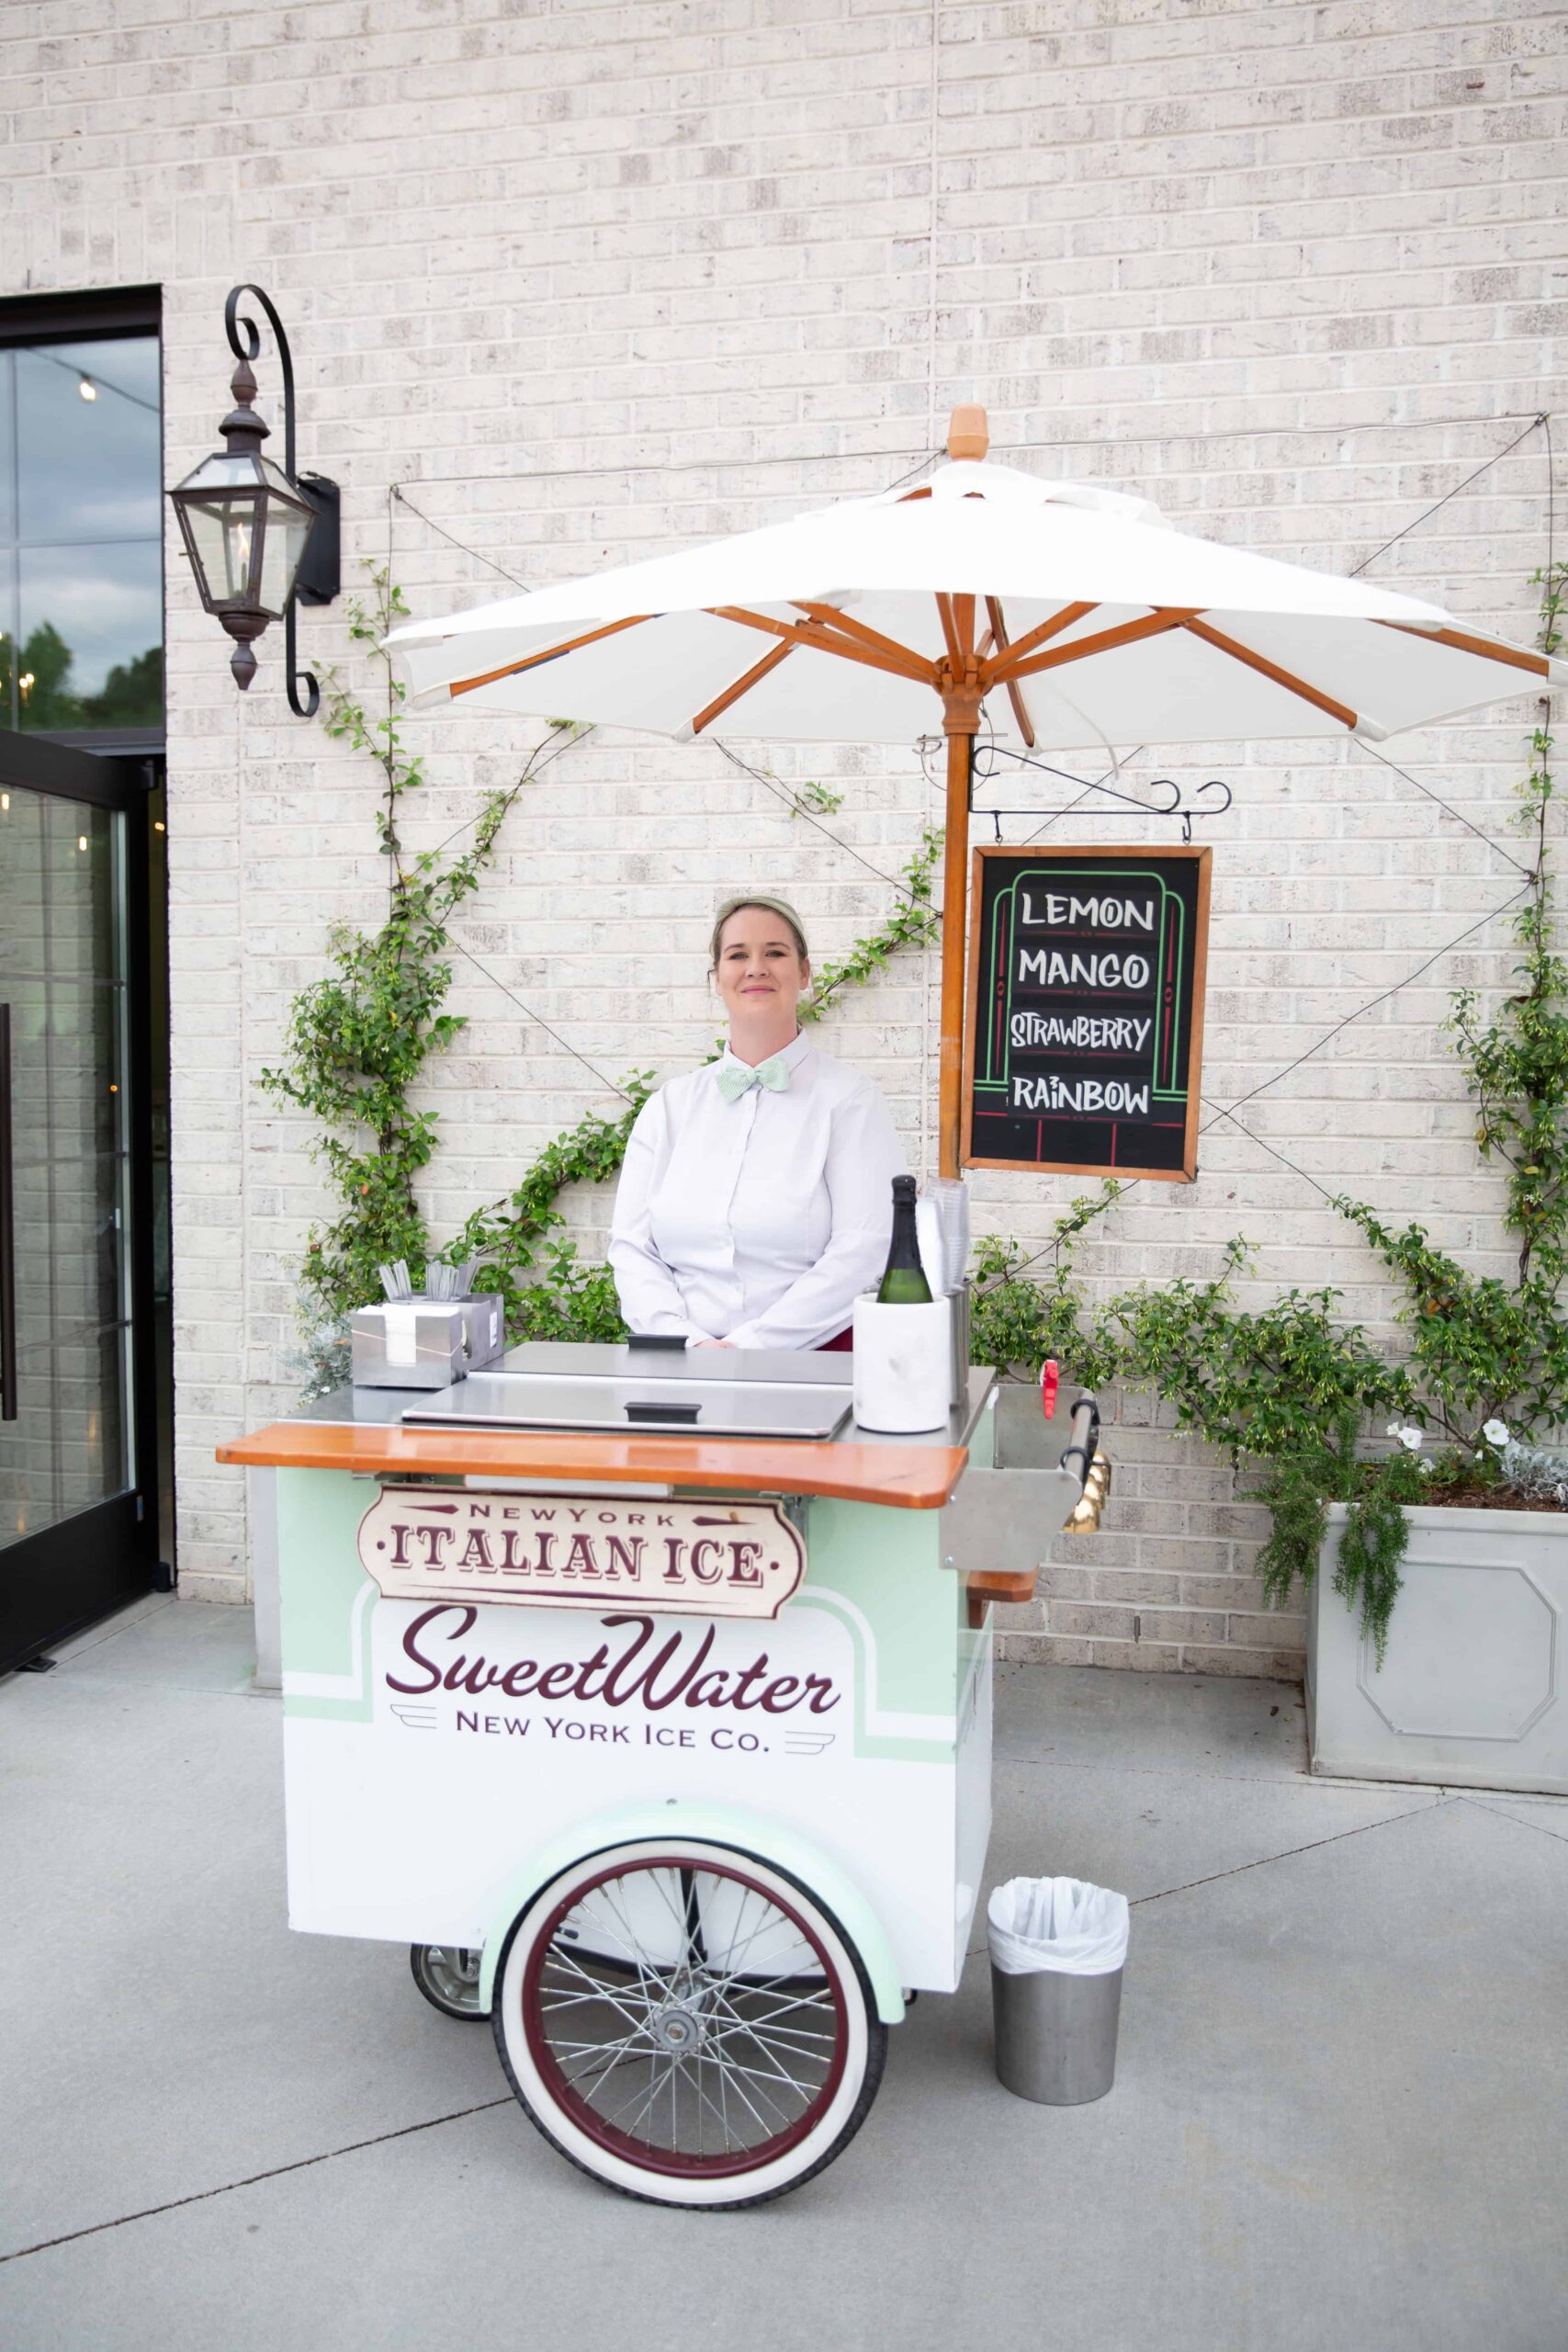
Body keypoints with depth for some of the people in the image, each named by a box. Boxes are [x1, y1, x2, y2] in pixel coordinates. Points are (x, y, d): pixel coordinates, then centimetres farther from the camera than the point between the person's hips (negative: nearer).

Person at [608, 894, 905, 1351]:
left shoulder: (850, 1099, 3)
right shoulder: (669, 1106, 14)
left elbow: (862, 1253, -7)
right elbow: (631, 1248, 9)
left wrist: (748, 1345, -14)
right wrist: (690, 1341, -8)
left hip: (814, 1362, -2)